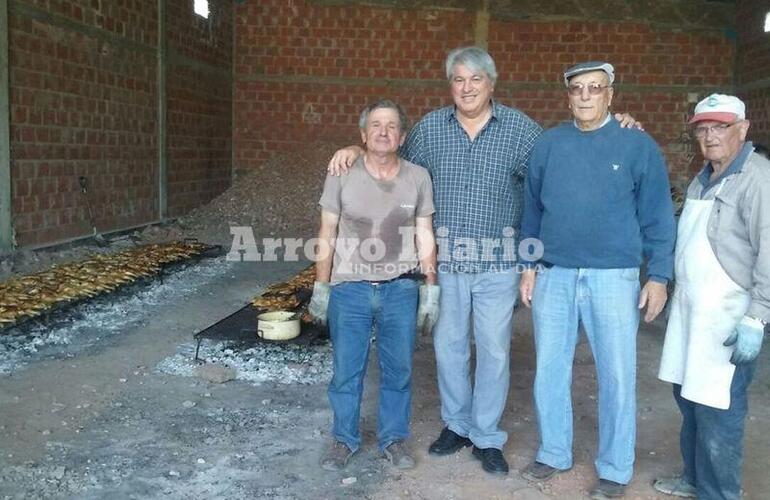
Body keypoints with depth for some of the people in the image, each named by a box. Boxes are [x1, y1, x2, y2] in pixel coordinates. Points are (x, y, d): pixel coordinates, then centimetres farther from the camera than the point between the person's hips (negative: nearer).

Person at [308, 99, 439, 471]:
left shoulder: (418, 178, -1)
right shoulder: (341, 176, -4)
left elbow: (425, 238, 4)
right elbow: (327, 237, 1)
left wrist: (430, 290, 3)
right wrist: (320, 289, 1)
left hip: (401, 289, 1)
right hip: (350, 288, -1)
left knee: (398, 369, 11)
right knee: (347, 370, 9)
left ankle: (394, 438, 29)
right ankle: (344, 439, 28)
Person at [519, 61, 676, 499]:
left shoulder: (638, 146, -1)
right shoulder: (548, 144, 6)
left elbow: (657, 217, 0)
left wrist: (659, 276, -5)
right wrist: (528, 265, 9)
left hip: (614, 276, -2)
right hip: (554, 275, 3)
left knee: (617, 376, 5)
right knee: (550, 372, 10)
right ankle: (554, 453, 28)